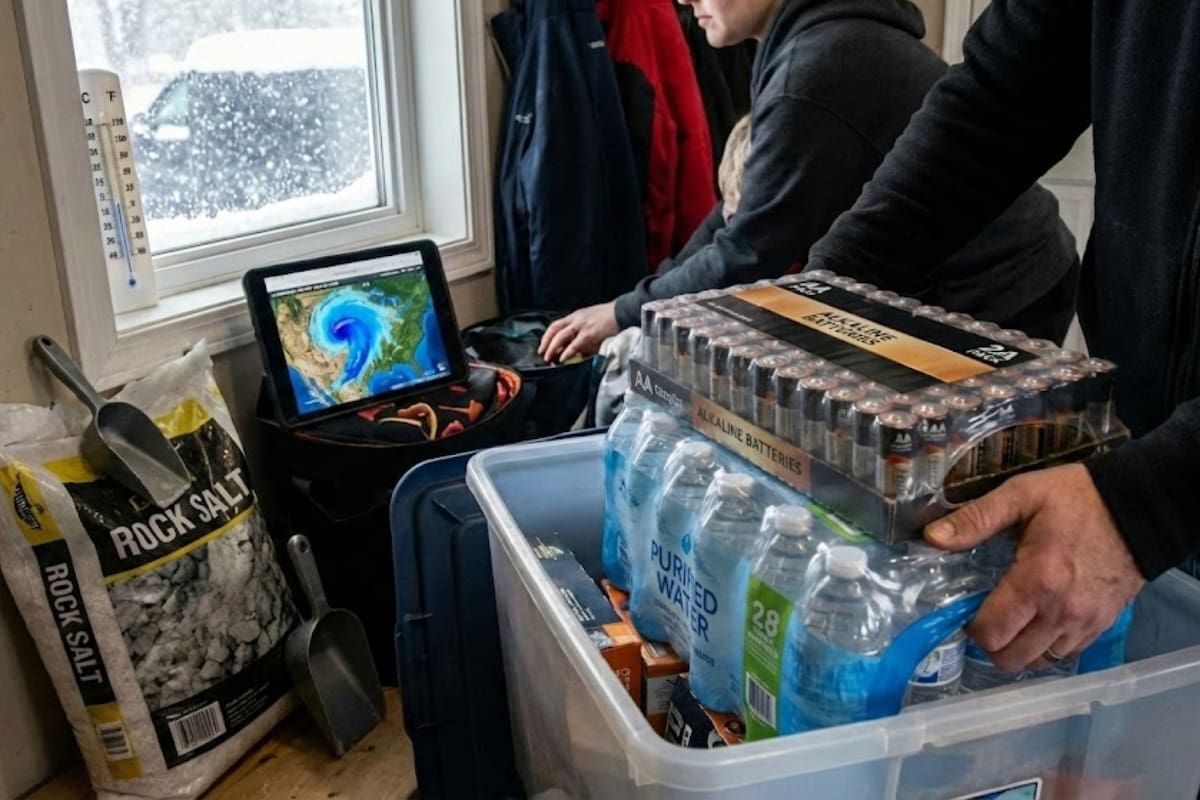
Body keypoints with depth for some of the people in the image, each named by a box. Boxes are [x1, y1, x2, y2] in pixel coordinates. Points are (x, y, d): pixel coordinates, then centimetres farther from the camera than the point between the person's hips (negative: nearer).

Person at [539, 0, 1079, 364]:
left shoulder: (815, 69, -28)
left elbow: (750, 252, -23)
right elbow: (749, 212, 9)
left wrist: (626, 314, -11)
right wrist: (651, 297, 5)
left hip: (998, 298, -9)